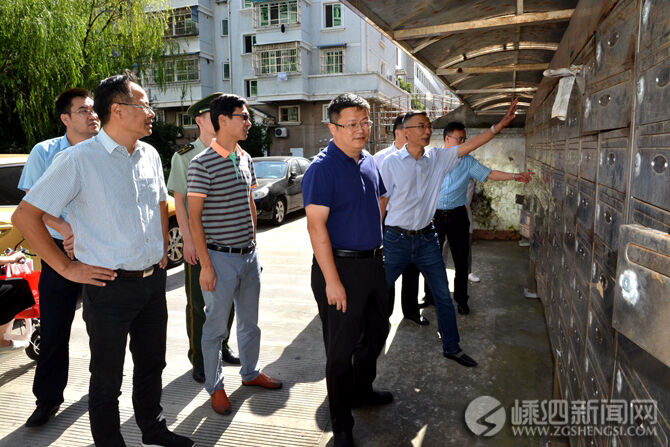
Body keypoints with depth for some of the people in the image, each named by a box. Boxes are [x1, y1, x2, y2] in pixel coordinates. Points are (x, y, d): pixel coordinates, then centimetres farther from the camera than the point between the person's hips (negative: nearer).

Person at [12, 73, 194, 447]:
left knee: (152, 364, 22)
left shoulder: (150, 155, 5)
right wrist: (67, 268, -11)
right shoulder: (80, 159, -14)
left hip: (153, 280, 6)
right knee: (107, 378, 13)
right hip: (111, 286, -6)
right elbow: (25, 216, -11)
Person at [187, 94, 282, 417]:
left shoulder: (245, 159, 8)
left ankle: (250, 372, 39)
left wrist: (253, 243, 14)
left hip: (249, 255, 7)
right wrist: (205, 265, -15)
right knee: (216, 327, 8)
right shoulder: (202, 164, -13)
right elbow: (194, 217, -13)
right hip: (221, 258, -7)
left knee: (250, 321, 19)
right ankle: (215, 387, 27)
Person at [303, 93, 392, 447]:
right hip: (340, 266, -8)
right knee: (341, 348, 4)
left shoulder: (369, 163, 9)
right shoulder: (322, 168, -16)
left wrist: (376, 252, 16)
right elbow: (316, 225, -21)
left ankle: (362, 390, 47)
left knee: (376, 332, 23)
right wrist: (332, 280, -24)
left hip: (372, 262, 9)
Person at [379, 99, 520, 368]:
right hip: (396, 239, -4)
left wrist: (500, 124, -9)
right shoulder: (391, 162, -7)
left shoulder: (438, 158, 4)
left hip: (426, 238, 4)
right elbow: (381, 202, -5)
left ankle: (451, 347, 27)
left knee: (443, 297, 10)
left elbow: (470, 145, 0)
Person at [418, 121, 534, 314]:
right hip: (434, 215, -1)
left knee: (461, 259, 4)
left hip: (457, 216, 1)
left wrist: (515, 176, -11)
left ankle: (461, 300, 20)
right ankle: (430, 296, 25)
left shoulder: (467, 162, 5)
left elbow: (490, 174, 1)